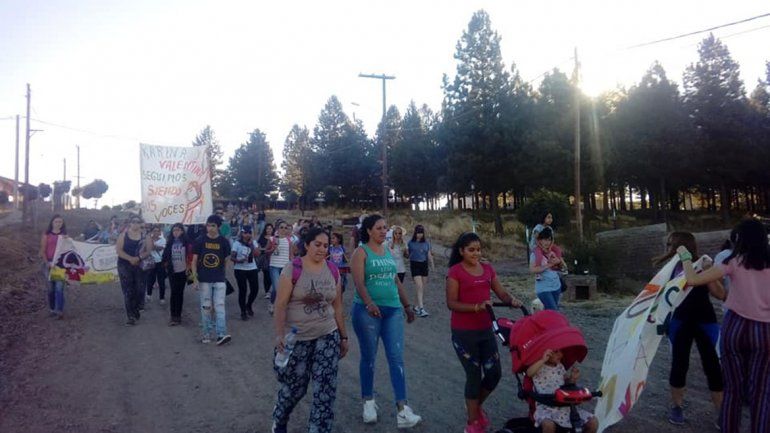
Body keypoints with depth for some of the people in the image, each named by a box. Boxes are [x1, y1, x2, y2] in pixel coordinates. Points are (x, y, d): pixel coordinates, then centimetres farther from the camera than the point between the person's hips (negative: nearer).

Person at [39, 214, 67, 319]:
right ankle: (52, 309, 22)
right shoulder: (46, 235, 5)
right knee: (51, 288, 9)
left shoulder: (64, 235, 8)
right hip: (49, 264, 1)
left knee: (59, 287, -10)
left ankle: (59, 311, -12)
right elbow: (43, 250, 2)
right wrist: (47, 262, -8)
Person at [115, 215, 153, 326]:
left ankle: (135, 310, 27)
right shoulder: (123, 235, 2)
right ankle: (131, 316, 0)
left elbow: (149, 251, -2)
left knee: (140, 290, 1)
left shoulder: (145, 236, 5)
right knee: (128, 292, -3)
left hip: (140, 266, 1)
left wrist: (139, 258, -19)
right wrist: (130, 259, -19)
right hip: (125, 266, -1)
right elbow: (118, 250, -6)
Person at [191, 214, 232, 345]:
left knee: (220, 307, -5)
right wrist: (195, 278, -7)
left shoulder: (224, 242, -1)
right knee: (206, 307, 7)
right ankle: (206, 335, 17)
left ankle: (221, 335, -7)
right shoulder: (200, 241, -2)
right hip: (204, 280, 0)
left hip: (219, 280, 0)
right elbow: (194, 261, -1)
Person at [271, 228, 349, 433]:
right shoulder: (292, 269, -12)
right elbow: (280, 305, -13)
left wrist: (343, 336, 11)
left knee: (326, 389, -1)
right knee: (294, 386, 11)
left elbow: (337, 306, 9)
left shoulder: (333, 271, 2)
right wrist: (279, 334, -23)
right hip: (297, 338, -3)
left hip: (327, 337, 3)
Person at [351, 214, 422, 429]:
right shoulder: (361, 252, -5)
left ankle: (402, 410, -3)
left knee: (396, 358, -2)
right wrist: (369, 303, -34)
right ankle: (368, 403, 25)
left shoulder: (388, 252, 13)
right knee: (369, 358, 7)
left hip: (393, 310, 5)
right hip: (368, 311, -5)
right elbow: (359, 282, -18)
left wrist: (407, 305, 21)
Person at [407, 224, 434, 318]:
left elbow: (429, 255, 10)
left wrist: (432, 264, 4)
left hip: (424, 264, 4)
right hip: (415, 264, -4)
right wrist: (406, 252, -15)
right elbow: (407, 255, 5)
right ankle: (421, 308, -16)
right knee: (419, 286, -14)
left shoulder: (426, 243, 7)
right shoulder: (411, 243, -2)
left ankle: (417, 306, 25)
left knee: (423, 287, 9)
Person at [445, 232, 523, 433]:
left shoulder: (488, 269, 8)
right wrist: (477, 307, -26)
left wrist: (512, 300, -15)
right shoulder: (455, 272, -10)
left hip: (486, 330, 6)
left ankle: (476, 406, 35)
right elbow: (451, 303, -15)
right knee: (474, 375, 1)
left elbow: (501, 293, 7)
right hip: (464, 332, -6)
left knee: (494, 373, 8)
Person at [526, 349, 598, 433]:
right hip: (546, 408, -6)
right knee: (548, 425, -40)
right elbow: (529, 373, -29)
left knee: (593, 422, -7)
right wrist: (543, 360, -38)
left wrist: (573, 378, 4)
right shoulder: (540, 368, -6)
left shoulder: (560, 367, 14)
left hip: (565, 406, 6)